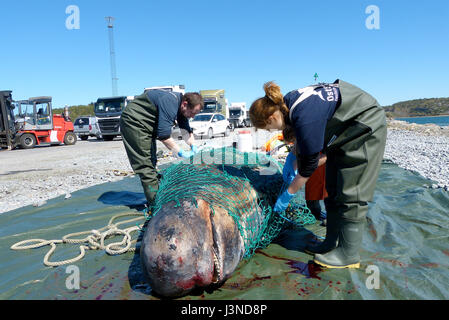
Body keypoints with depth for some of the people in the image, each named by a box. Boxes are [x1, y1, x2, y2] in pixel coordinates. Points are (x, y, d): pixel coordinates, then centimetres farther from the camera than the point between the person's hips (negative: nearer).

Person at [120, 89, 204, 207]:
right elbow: (164, 135, -33)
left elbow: (186, 130, 9)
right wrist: (180, 152, -26)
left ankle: (158, 197, 20)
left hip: (147, 125, 10)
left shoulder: (180, 105, 0)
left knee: (152, 162, 12)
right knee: (146, 164, -11)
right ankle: (155, 204, -9)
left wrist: (193, 145, -6)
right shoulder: (170, 103, -30)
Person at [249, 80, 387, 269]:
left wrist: (289, 194, -15)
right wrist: (291, 160, 12)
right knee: (333, 189, 9)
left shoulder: (305, 117, -35)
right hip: (344, 132, 10)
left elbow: (310, 163, -25)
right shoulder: (287, 103, -7)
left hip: (365, 128, -9)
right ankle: (332, 244, 18)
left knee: (350, 193, -10)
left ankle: (349, 255, 0)